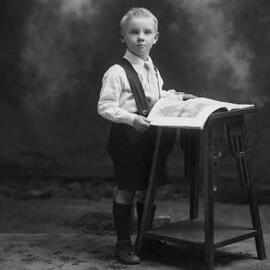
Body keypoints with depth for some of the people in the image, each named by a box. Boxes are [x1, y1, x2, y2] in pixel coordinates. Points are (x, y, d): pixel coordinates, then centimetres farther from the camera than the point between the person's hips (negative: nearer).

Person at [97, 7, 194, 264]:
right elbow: (104, 106, -18)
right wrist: (132, 118, -29)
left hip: (151, 135, 7)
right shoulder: (117, 72, -14)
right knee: (126, 190, 1)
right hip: (126, 136, -7)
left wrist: (175, 97, 14)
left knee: (147, 188, 15)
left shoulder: (152, 70, 11)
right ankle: (123, 242, 13)